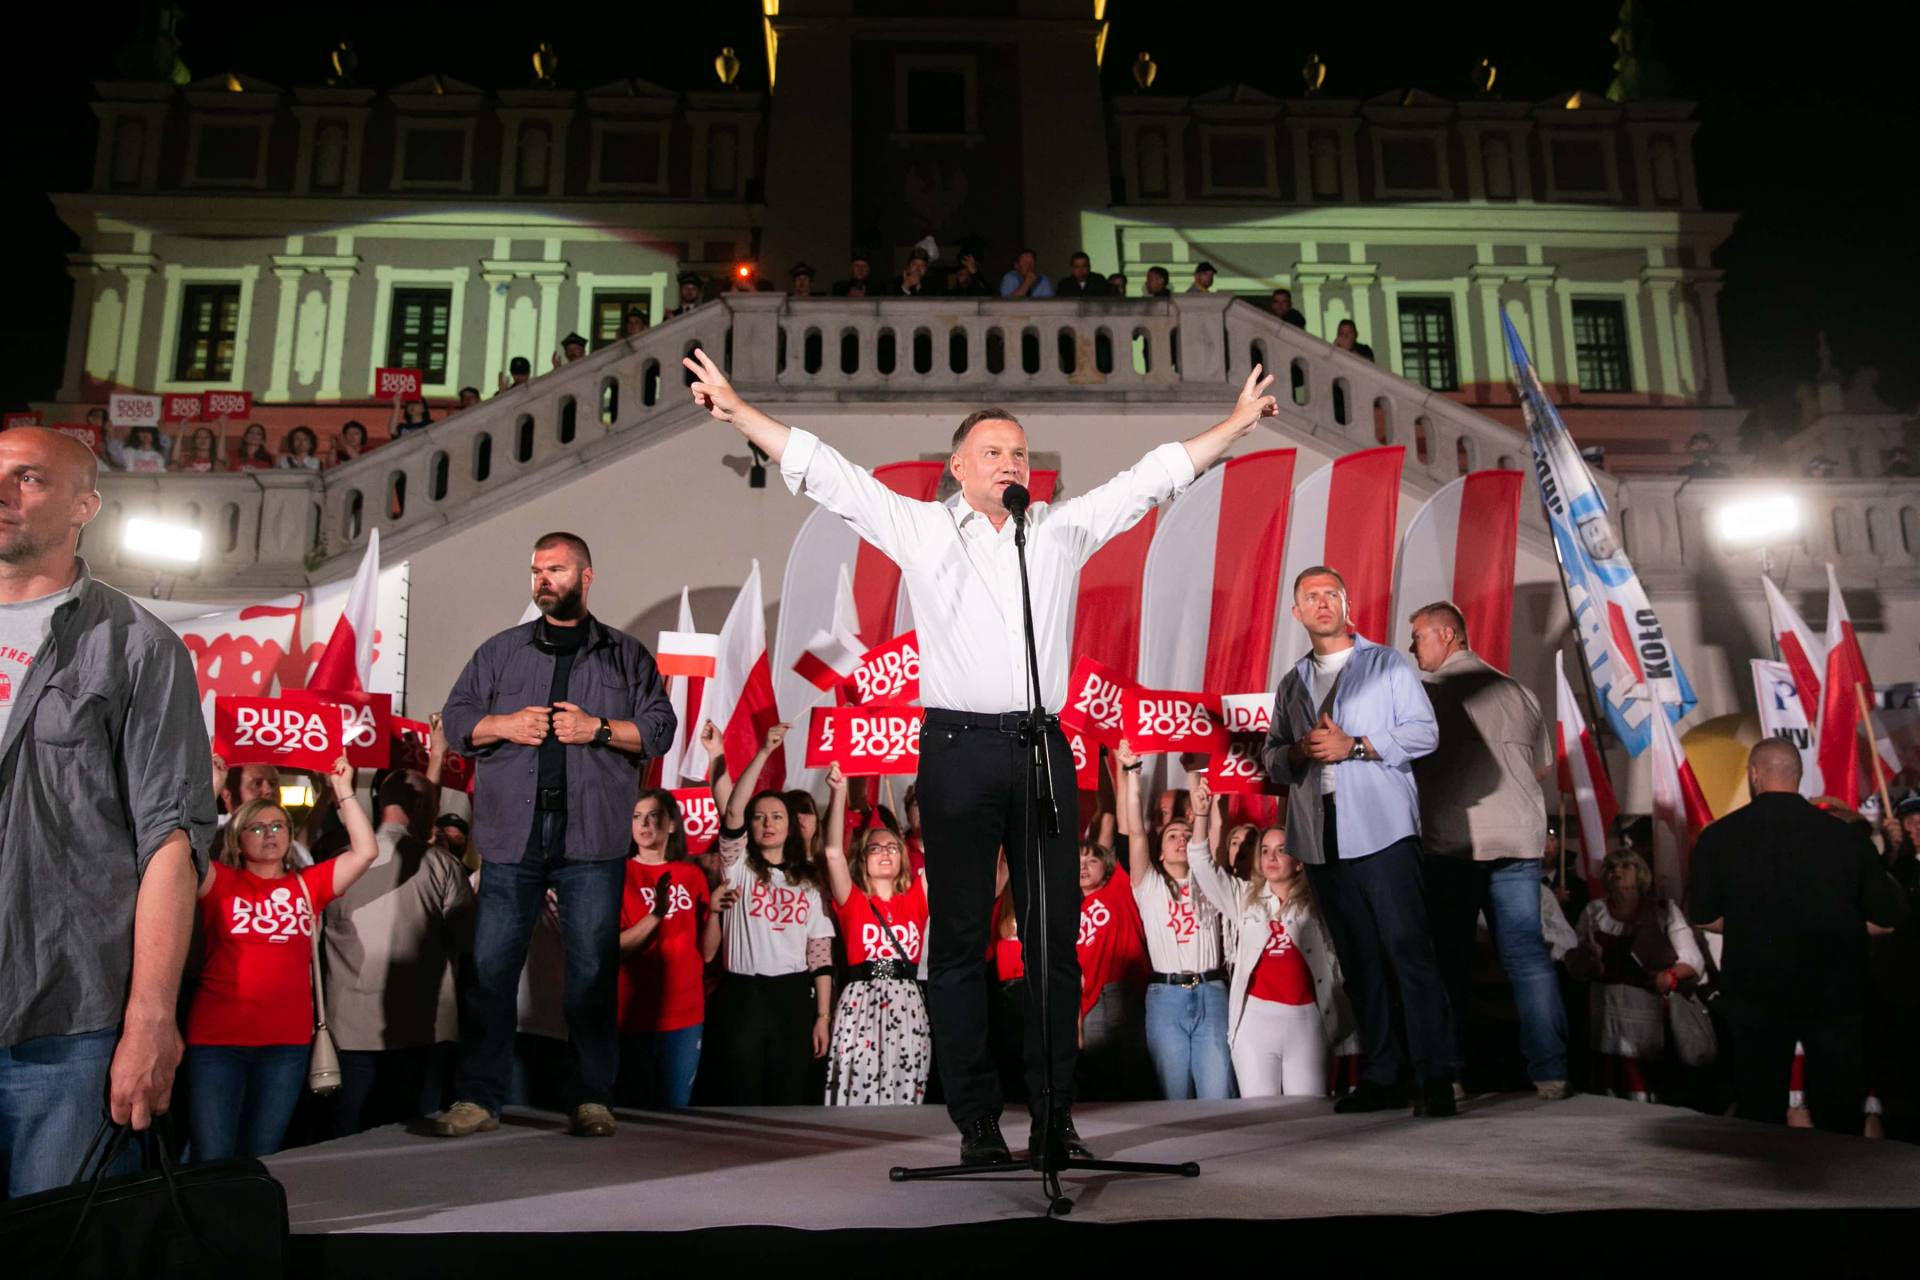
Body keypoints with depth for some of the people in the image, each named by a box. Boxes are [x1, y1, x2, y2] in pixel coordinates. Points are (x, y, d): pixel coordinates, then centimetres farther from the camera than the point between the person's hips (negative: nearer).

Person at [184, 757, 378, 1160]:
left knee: (261, 1160, 13)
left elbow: (365, 851, 2)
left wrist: (343, 791, 1)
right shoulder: (220, 882, 4)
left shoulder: (308, 885, 9)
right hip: (217, 1039, -2)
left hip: (288, 1042, 2)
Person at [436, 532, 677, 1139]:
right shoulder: (500, 650, 17)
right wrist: (503, 725, -6)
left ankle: (591, 1099, 9)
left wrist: (598, 728, -9)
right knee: (491, 965, 1)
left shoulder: (627, 655, 12)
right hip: (512, 835, 2)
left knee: (592, 970, 1)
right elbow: (455, 718, 13)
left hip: (593, 838, -1)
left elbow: (660, 729, 5)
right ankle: (477, 1098, 9)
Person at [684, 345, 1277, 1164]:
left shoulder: (1065, 527, 15)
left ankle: (1055, 1113, 14)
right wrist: (737, 410, 2)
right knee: (960, 936, 1)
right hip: (959, 750, -2)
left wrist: (1237, 423, 21)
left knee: (1055, 934, 4)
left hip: (1043, 748, 3)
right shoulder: (920, 528, 8)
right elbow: (824, 472, 6)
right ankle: (976, 1122, 9)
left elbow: (1153, 476, 20)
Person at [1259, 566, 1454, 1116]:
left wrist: (1354, 745, -12)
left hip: (1381, 831, -4)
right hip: (1320, 839, 5)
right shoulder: (1292, 684, 20)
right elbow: (1271, 755, 18)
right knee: (1358, 961, 7)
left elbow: (1424, 732, -2)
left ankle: (1435, 1078, -6)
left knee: (1409, 951, -10)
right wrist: (1298, 752, -5)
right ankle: (1379, 1077, 13)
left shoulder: (1388, 664, 7)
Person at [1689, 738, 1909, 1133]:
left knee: (1759, 1113, 13)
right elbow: (1890, 917, -2)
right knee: (1840, 1114, 14)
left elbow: (1703, 916, -3)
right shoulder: (1845, 836, -9)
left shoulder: (1719, 836, -9)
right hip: (1834, 991, 0)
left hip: (1755, 992, 0)